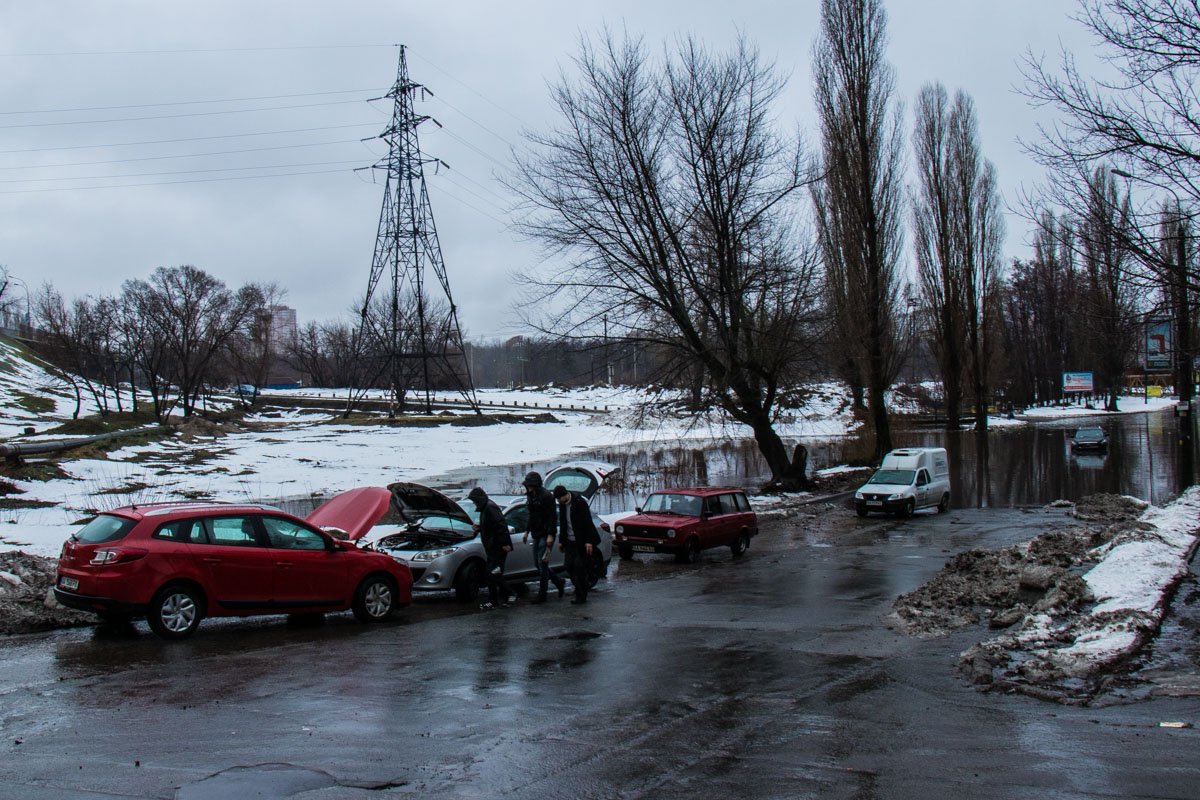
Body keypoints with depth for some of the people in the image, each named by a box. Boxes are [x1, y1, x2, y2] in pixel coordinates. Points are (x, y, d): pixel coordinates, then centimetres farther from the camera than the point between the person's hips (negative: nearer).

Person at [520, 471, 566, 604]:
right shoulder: (531, 496, 13)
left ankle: (542, 595, 0)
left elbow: (551, 517, -18)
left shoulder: (546, 496, -14)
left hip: (545, 535, -9)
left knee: (542, 563, -6)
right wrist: (527, 532, 23)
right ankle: (559, 581, 26)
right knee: (538, 563, 10)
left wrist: (550, 535, -23)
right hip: (537, 535, 9)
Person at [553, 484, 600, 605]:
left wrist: (589, 541, -20)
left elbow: (588, 522, -16)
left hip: (582, 542, -7)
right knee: (570, 567, 3)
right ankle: (579, 591, 19)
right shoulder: (562, 505, 6)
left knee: (579, 568, -7)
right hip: (570, 542, 7)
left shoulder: (580, 502, -16)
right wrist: (561, 541, 17)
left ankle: (581, 597, 2)